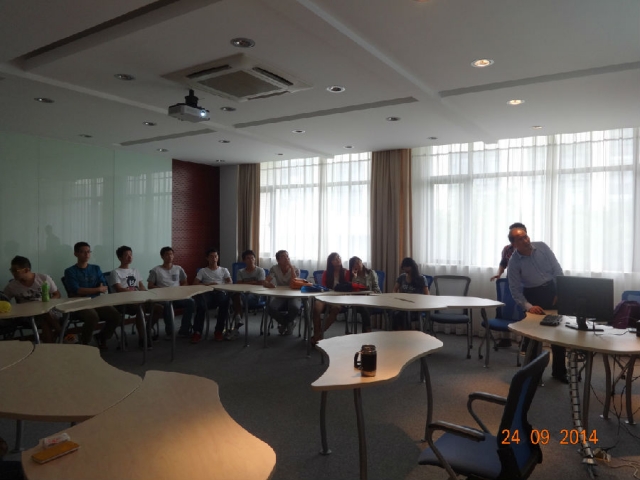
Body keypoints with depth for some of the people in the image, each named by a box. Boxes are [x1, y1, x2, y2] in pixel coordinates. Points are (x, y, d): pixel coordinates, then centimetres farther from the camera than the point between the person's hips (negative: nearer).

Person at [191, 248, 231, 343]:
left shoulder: (224, 270, 24)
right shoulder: (202, 271, 20)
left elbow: (230, 282, 10)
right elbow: (195, 283, 5)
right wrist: (208, 284, -11)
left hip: (220, 292, 1)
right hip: (207, 293, 0)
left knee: (225, 301, -38)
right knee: (201, 306, -38)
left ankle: (218, 331, -28)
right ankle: (197, 332, -31)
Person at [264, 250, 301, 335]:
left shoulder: (296, 269, -8)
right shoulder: (274, 268, -4)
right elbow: (265, 282, -13)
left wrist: (291, 267, -26)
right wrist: (268, 284, -38)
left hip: (293, 296, -1)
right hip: (279, 296, 2)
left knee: (295, 308, -36)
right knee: (271, 308, -31)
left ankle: (284, 323, 2)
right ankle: (289, 323, 2)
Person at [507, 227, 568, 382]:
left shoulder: (542, 247, -7)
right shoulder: (514, 262, -14)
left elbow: (557, 269, -1)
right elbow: (515, 290, -9)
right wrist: (528, 306, -19)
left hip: (552, 290, 3)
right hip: (533, 295, -3)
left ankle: (558, 371, 24)